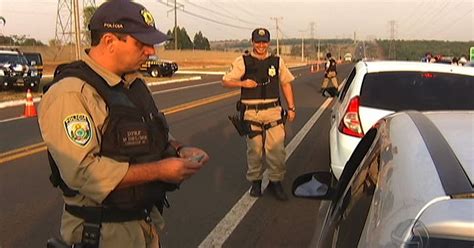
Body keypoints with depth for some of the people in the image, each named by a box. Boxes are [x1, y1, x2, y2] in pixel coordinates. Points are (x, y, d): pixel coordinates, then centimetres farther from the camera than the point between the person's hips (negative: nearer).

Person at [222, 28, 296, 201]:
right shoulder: (243, 61, 2)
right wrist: (243, 83, -15)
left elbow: (286, 84, 15)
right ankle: (255, 181, 23)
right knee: (254, 150, 6)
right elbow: (225, 82, 2)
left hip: (273, 111, 2)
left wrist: (291, 107, 11)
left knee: (277, 148, -3)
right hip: (251, 113, -1)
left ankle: (276, 181, 12)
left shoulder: (277, 61, 10)